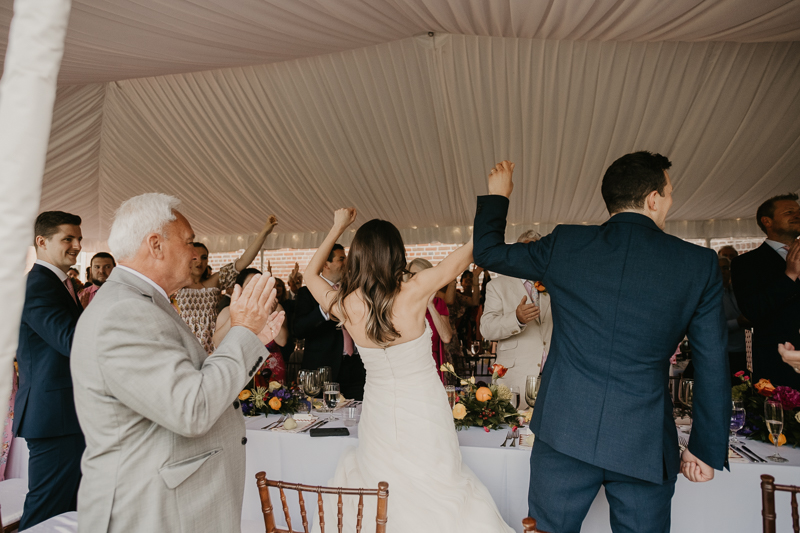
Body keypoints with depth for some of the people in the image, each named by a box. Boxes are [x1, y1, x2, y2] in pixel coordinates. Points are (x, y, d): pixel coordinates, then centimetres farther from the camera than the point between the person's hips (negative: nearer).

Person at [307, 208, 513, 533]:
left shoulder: (345, 305, -12)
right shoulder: (412, 293, -21)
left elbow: (311, 274, 8)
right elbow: (459, 260, -8)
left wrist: (338, 227, 13)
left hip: (379, 417, 3)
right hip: (423, 417, -3)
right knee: (436, 498, 15)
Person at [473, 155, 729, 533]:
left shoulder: (565, 244, -3)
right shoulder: (699, 264, -1)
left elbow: (489, 252, 9)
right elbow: (712, 366, 3)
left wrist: (497, 195, 24)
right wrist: (706, 448, 13)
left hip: (564, 432, 0)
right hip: (646, 444, 1)